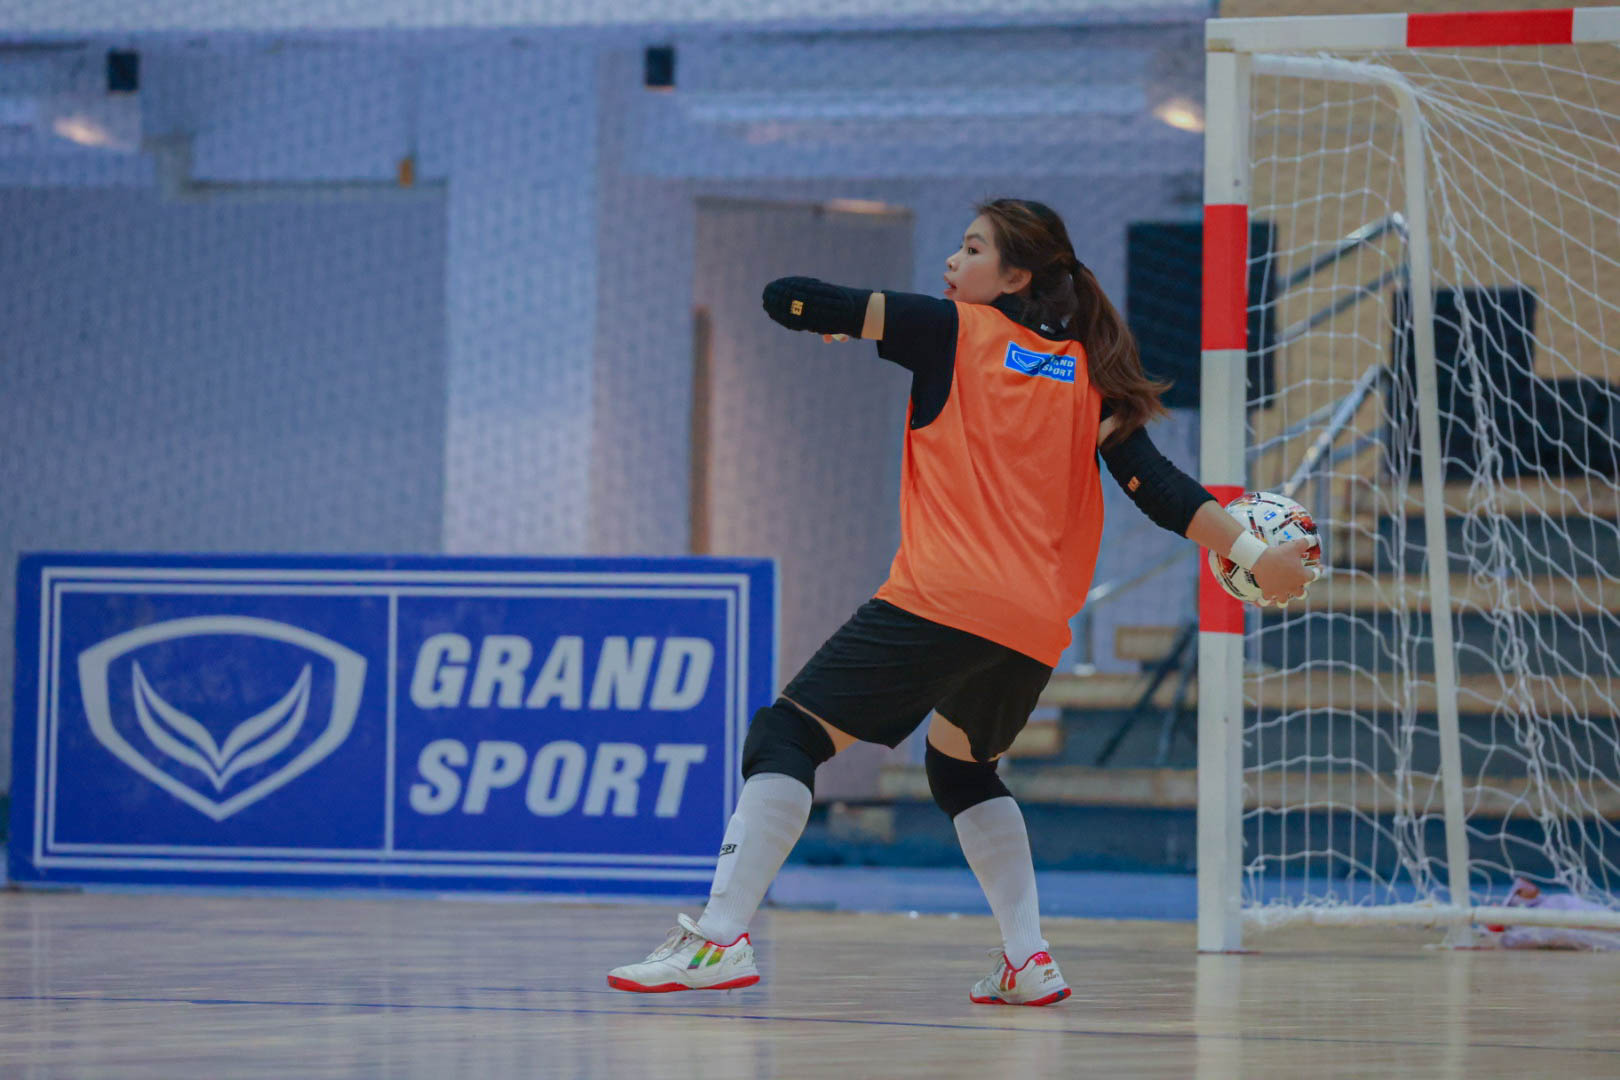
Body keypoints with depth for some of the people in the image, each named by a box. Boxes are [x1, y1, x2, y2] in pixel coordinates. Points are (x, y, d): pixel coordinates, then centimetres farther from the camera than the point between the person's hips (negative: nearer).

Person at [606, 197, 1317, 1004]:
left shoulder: (950, 332, 5)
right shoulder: (1088, 375, 16)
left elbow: (785, 300, 4)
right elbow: (1159, 487, 8)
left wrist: (842, 326, 25)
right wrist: (1253, 553, 12)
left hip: (941, 603, -6)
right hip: (1038, 628, 6)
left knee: (789, 735, -2)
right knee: (961, 765, 30)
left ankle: (722, 936, -16)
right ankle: (1027, 960, 20)